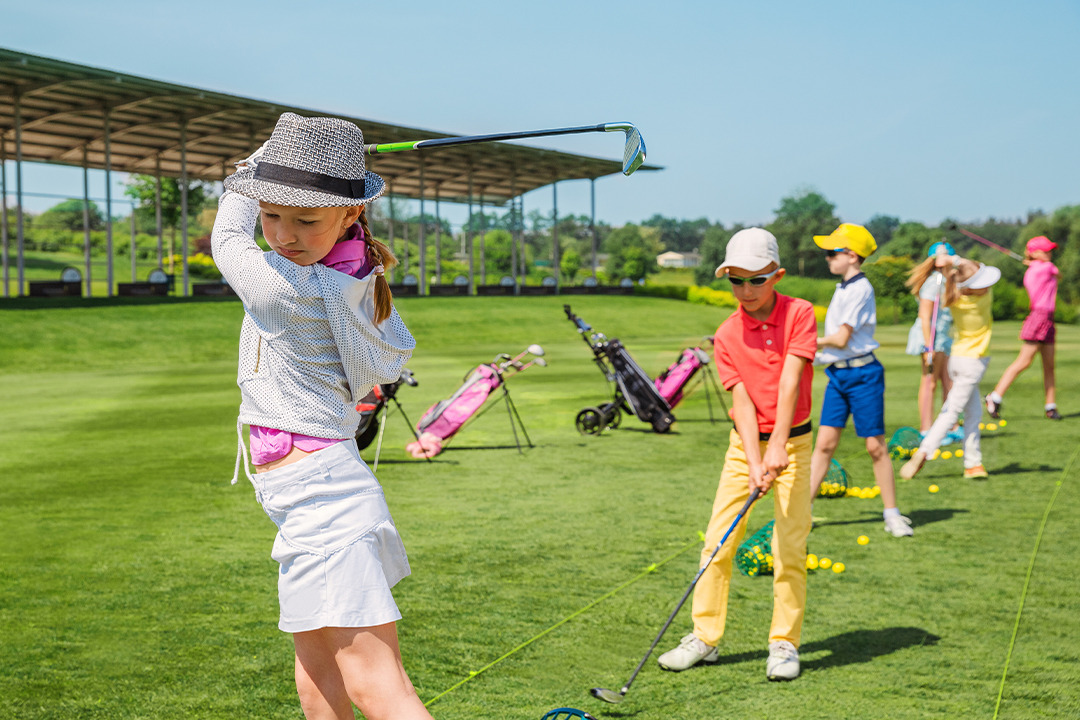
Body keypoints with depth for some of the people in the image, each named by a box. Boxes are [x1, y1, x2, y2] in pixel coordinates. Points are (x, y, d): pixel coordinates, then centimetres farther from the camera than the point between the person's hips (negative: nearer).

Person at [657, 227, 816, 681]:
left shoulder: (799, 313, -9)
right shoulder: (726, 336, -3)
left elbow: (790, 380, -19)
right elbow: (742, 400, -10)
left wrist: (777, 445, -26)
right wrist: (754, 464, -21)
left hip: (792, 441, -2)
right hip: (744, 443, 3)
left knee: (790, 547, -6)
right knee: (718, 541, 0)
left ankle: (784, 643, 7)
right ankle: (705, 637, 11)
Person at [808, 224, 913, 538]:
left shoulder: (860, 289, -15)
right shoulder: (843, 287, 13)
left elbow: (841, 338, -17)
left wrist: (815, 342, -4)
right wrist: (819, 355, 12)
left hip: (862, 374, -8)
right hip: (837, 373, 8)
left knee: (876, 445, 0)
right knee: (824, 443, 5)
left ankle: (892, 514, 11)